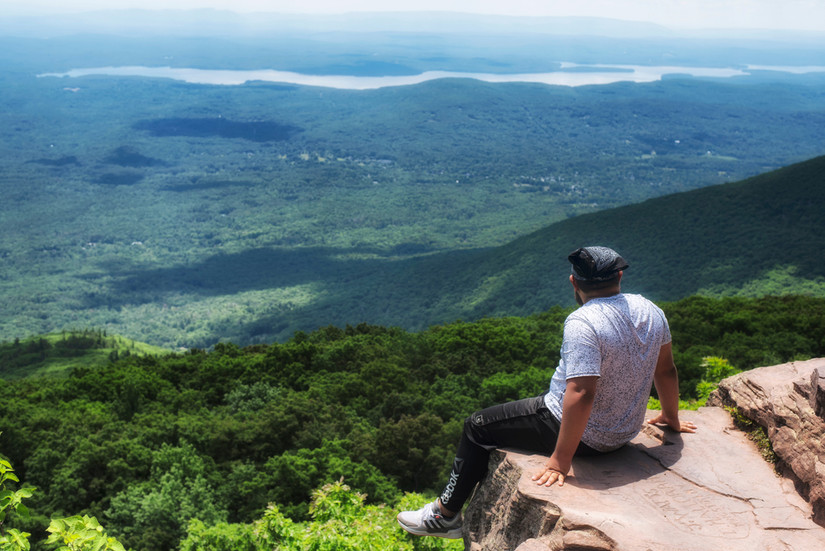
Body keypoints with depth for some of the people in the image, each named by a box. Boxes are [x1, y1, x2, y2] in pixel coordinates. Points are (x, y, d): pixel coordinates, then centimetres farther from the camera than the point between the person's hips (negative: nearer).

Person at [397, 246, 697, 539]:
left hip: (584, 435, -8)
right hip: (625, 432, 8)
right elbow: (666, 370, 9)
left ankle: (446, 513, 23)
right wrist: (671, 417, 25)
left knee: (478, 426, 9)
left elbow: (580, 393, -35)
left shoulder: (582, 323, -28)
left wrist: (560, 459, -28)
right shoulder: (650, 311, -3)